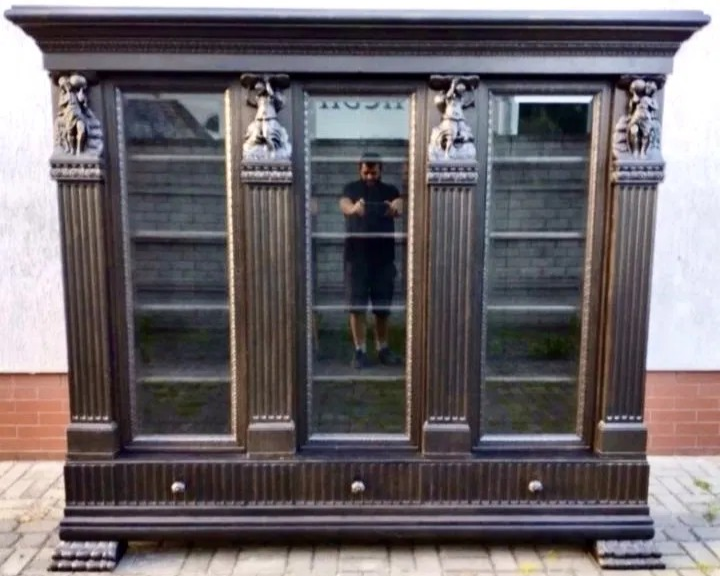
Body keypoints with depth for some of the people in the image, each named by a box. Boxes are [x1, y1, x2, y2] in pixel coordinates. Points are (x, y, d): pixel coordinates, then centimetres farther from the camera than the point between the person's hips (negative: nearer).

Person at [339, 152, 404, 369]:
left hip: (383, 256, 2)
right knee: (357, 305, 0)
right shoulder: (351, 188, 0)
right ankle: (360, 350, 9)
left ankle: (383, 348, 22)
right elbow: (344, 204, -22)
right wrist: (353, 208, -48)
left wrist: (396, 207, -44)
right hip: (356, 255, -2)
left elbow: (399, 204, -17)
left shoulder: (389, 190, 5)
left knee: (383, 306, 8)